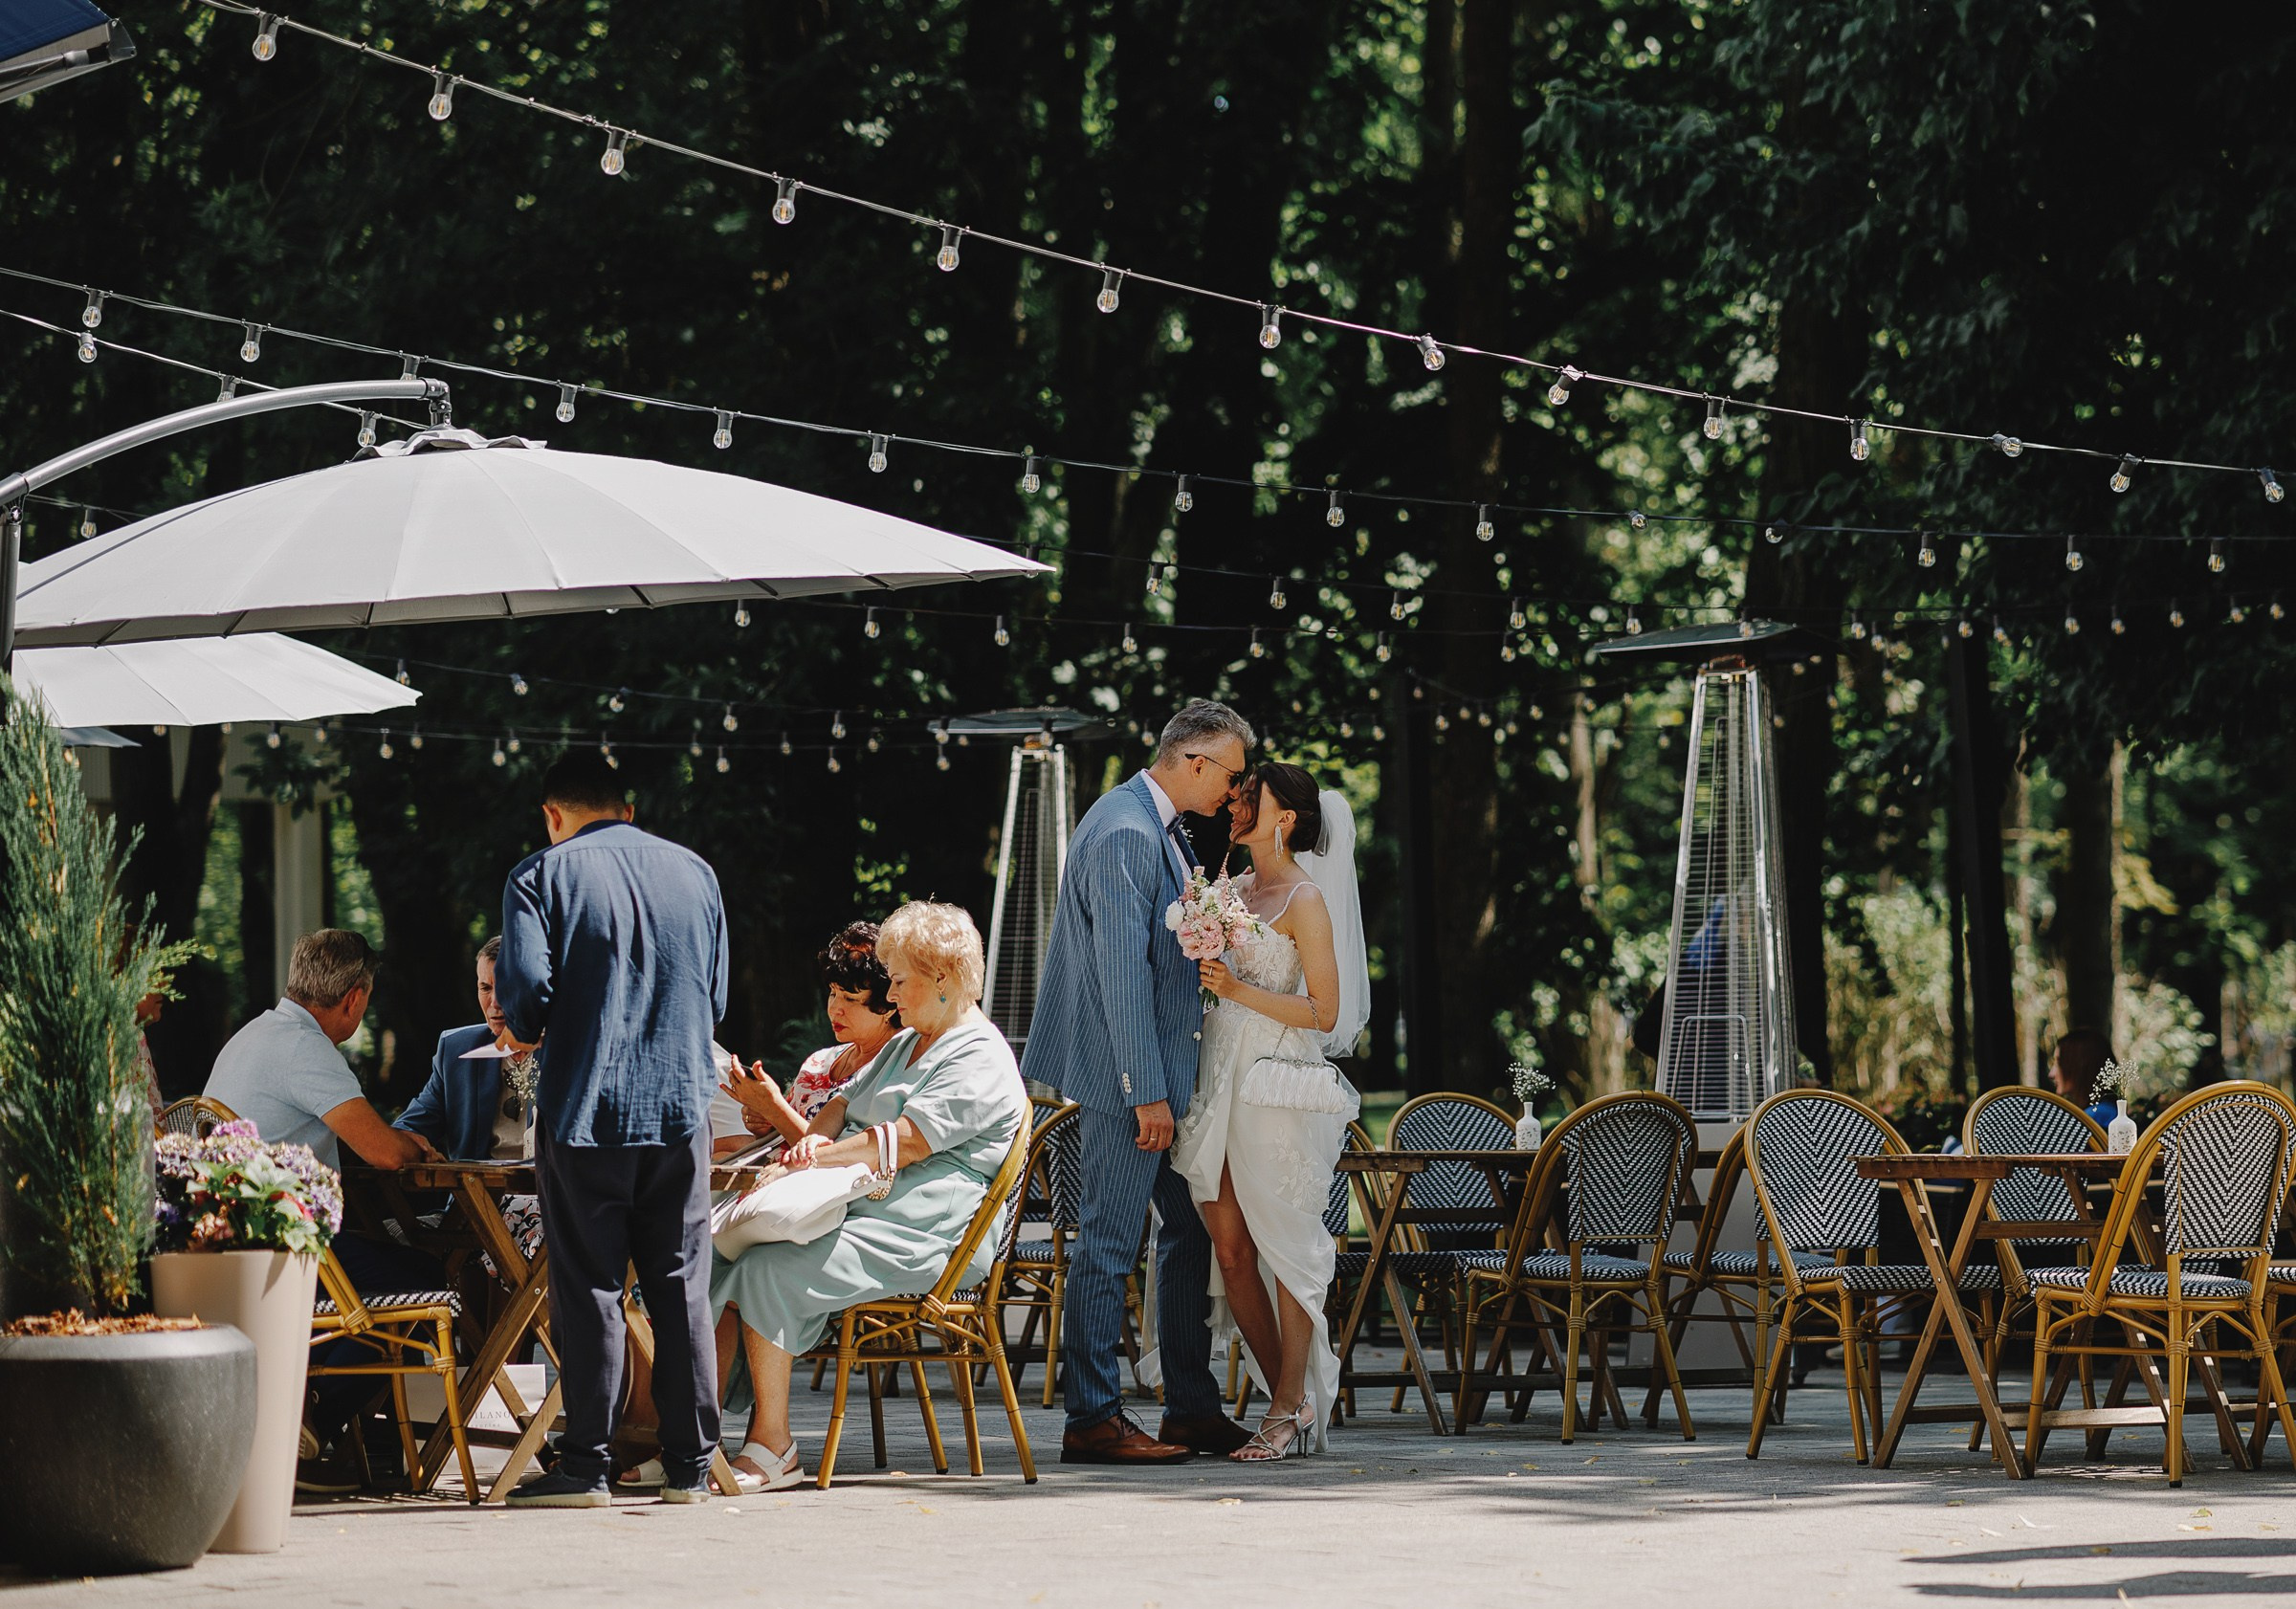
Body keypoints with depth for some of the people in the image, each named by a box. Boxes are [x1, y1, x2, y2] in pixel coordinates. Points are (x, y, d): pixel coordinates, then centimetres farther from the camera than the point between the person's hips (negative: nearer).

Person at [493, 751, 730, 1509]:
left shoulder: (543, 875, -2)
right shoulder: (694, 872, 11)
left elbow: (526, 987, -13)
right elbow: (715, 998, 14)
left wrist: (522, 1032, 8)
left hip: (584, 1109, -3)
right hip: (681, 1106, 3)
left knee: (588, 1286, 1)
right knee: (681, 1287, 6)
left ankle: (585, 1466, 2)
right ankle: (689, 1465, 7)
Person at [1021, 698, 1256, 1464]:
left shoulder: (1162, 829, 14)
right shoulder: (1125, 834, -18)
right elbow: (1122, 971, -22)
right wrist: (1146, 1093, -22)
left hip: (1167, 1070, 10)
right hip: (1127, 1078, -10)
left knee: (1191, 1229, 12)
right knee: (1109, 1240, -5)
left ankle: (1192, 1407, 18)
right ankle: (1092, 1419, 0)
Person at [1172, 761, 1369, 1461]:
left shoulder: (1305, 900, -7)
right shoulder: (1236, 889, 15)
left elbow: (1325, 1011, -12)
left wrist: (1239, 990, -18)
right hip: (1222, 1080, 8)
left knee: (1284, 1243, -4)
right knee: (1231, 1252, 5)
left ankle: (1292, 1407, 2)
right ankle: (1290, 1398, 13)